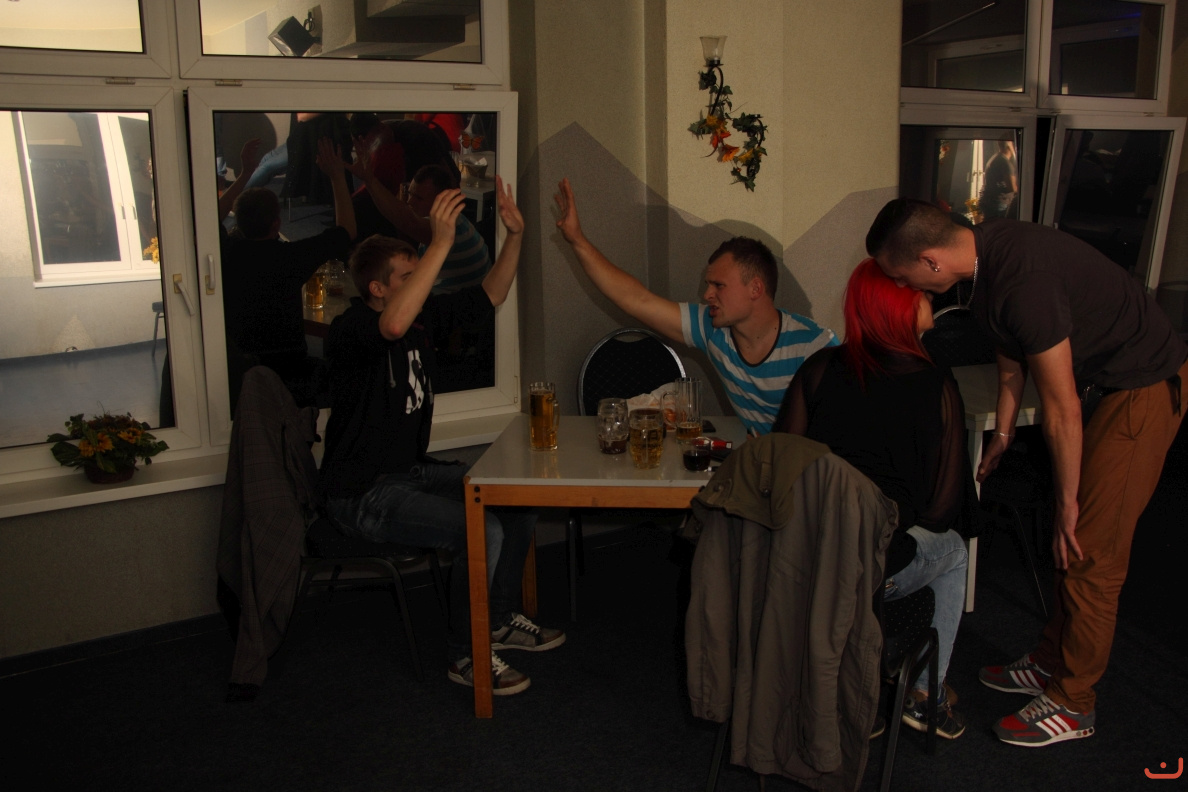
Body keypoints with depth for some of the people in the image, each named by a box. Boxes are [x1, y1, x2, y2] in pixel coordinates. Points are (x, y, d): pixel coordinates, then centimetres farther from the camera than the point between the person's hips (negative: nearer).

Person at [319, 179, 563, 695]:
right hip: (361, 493, -9)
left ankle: (502, 620, 22)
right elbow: (394, 325, -45)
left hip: (412, 471, 9)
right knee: (483, 529, -24)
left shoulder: (425, 314, 4)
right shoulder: (350, 331, -21)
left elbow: (488, 297, 10)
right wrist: (441, 243, -46)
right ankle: (466, 657, -4)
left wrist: (514, 236, -5)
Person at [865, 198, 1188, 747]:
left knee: (1088, 552, -4)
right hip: (1109, 381, 9)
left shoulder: (1023, 283, -33)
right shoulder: (984, 250, -3)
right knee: (1068, 545, 15)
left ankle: (1072, 704, 10)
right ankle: (1051, 665, 29)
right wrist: (1003, 434, 19)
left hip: (1144, 389, -9)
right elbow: (1012, 354, 12)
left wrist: (1067, 501, -13)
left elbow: (1062, 410, -25)